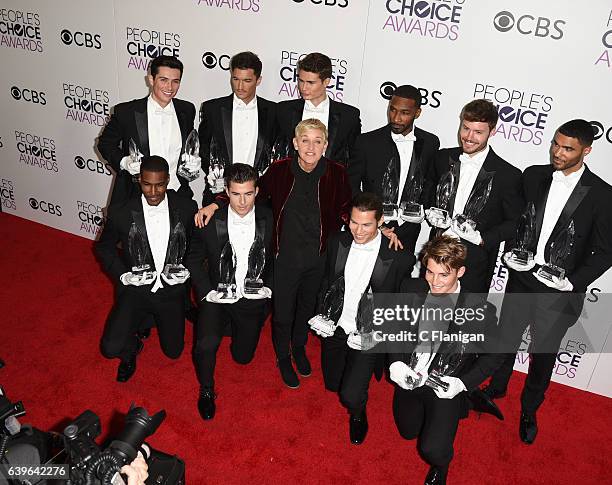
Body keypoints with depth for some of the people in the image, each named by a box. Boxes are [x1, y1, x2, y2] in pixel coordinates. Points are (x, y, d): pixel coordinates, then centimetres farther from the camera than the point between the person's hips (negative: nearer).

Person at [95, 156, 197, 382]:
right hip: (135, 289, -1)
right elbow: (103, 247, 4)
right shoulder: (121, 212, -12)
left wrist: (188, 270, -9)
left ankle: (152, 319, 44)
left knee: (173, 351, 13)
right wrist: (122, 275, -9)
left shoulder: (186, 208, -10)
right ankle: (132, 349, 20)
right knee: (112, 348, -19)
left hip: (171, 290, 2)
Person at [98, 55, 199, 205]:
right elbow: (105, 143, 5)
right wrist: (123, 162, -13)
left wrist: (193, 160, -2)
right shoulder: (126, 111, -6)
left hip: (177, 193, 3)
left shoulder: (187, 110, 4)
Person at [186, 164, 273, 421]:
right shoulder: (210, 220, -12)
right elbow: (194, 259, 0)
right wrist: (206, 291, -10)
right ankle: (206, 391, 4)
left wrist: (269, 287, -8)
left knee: (243, 356, 15)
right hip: (218, 295, -1)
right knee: (206, 344, -26)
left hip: (253, 300, 2)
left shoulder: (269, 219, -11)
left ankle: (236, 328, 48)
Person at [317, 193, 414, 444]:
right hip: (334, 327, 5)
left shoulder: (400, 257, -20)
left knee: (350, 396, -11)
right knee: (332, 384, 18)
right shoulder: (337, 242, -7)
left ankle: (357, 413, 26)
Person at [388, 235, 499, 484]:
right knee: (408, 432, 18)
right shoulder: (411, 289, -7)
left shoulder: (480, 309, -17)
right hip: (408, 378, 4)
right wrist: (395, 363, -11)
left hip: (445, 386, -4)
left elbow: (490, 356, -4)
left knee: (432, 450, -16)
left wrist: (462, 383, -17)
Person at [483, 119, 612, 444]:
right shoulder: (533, 176, -2)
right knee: (506, 341, 19)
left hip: (559, 292, -2)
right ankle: (497, 387, 47)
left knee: (543, 355, 13)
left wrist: (573, 282, -18)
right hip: (522, 280, 3)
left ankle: (529, 411, 38)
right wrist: (511, 252, -9)